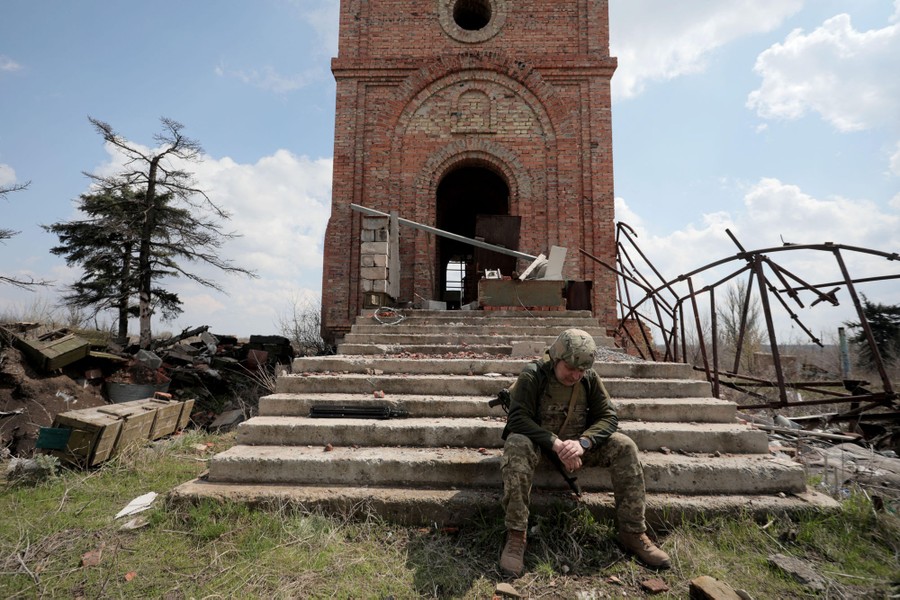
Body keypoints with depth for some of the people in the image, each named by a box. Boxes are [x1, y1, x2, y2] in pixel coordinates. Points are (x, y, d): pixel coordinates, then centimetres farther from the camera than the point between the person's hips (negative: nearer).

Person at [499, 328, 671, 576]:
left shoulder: (590, 379, -5)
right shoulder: (532, 375, -18)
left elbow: (608, 416, -9)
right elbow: (518, 418, -26)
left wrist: (583, 442, -28)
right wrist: (556, 444, -37)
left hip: (577, 443, 4)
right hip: (539, 443, -3)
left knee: (624, 447, -17)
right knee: (516, 446, -37)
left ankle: (633, 533, -8)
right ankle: (516, 537, -32)